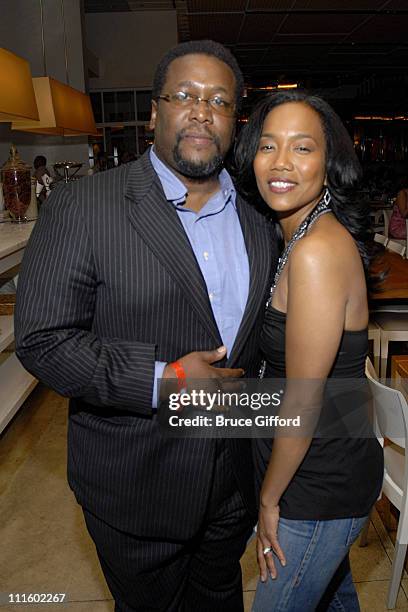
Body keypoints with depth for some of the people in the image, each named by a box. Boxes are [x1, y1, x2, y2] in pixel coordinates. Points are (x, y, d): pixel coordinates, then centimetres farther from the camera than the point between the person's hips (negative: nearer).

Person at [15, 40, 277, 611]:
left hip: (235, 475, 5)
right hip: (134, 489, -4)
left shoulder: (258, 217, 1)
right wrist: (163, 380, -25)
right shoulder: (83, 206, -15)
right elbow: (42, 339, -18)